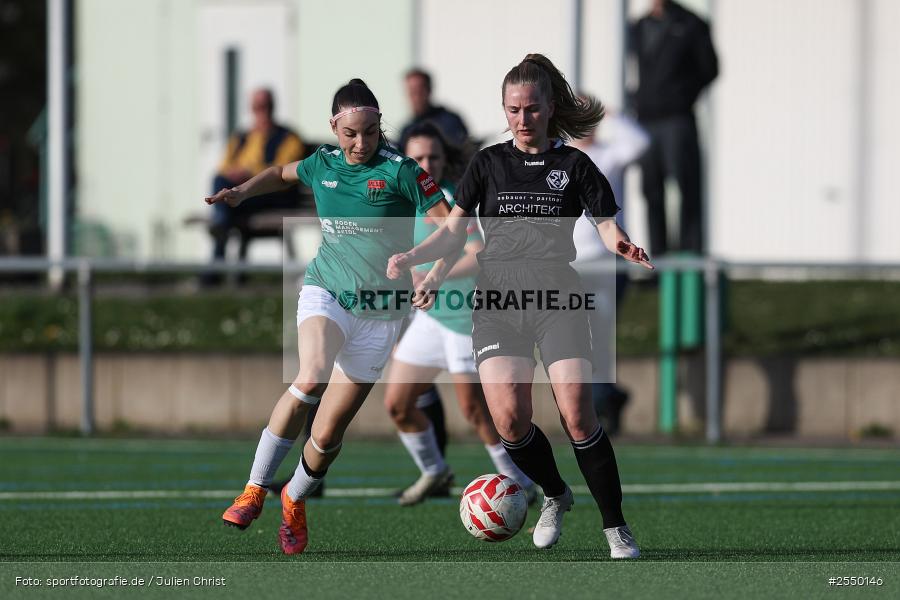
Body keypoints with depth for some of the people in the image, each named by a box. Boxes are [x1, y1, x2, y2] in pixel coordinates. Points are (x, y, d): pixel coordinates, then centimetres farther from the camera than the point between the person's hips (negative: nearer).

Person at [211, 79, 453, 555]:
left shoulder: (400, 171, -10)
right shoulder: (322, 165, 3)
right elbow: (282, 174, 27)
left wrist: (434, 276, -27)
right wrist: (242, 193, 11)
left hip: (379, 313, -1)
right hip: (325, 294, 1)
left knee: (327, 434, -3)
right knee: (312, 378, -31)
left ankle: (295, 500, 29)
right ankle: (255, 489, -20)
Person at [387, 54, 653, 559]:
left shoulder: (574, 165, 9)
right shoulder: (488, 163, 13)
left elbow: (608, 225, 6)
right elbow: (455, 230, 14)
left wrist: (622, 245, -18)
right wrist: (413, 257, -3)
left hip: (557, 295, -1)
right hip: (498, 297, 1)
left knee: (577, 412, -16)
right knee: (509, 418, -14)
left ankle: (616, 526, -3)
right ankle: (555, 496, 15)